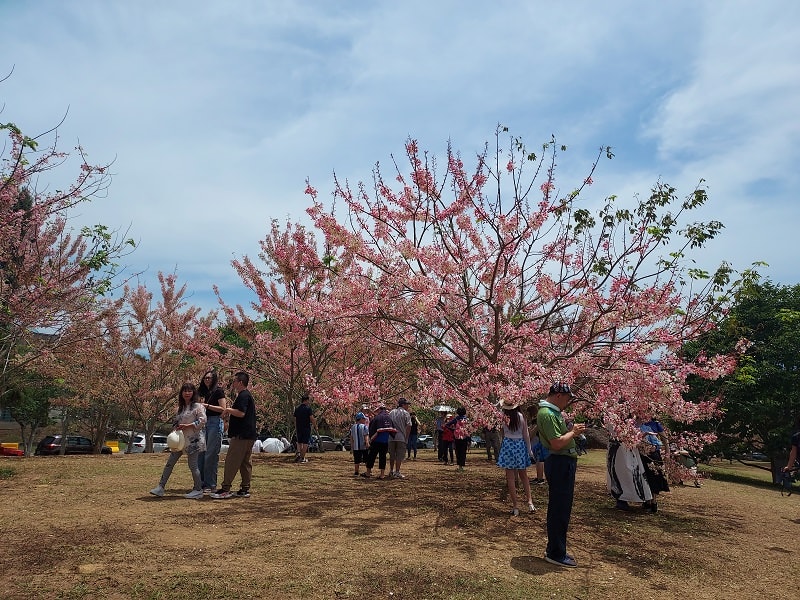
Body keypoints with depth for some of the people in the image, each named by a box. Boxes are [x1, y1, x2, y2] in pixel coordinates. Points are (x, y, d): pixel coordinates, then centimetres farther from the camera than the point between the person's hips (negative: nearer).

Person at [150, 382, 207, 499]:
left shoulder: (197, 406, -8)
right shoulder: (181, 407, 16)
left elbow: (202, 421, -16)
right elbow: (176, 421, 23)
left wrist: (187, 426, -18)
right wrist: (176, 428, 2)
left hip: (193, 440, -8)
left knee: (193, 465, -5)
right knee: (170, 462, 7)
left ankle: (198, 490, 7)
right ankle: (161, 487, 15)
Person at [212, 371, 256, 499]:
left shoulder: (243, 396, -13)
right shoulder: (247, 395, 20)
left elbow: (241, 413, -25)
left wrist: (229, 410, -10)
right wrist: (230, 415, 17)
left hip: (241, 436, -10)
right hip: (249, 435, 10)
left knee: (231, 462, -6)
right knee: (245, 462, 11)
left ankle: (225, 489, -4)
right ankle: (245, 489, 15)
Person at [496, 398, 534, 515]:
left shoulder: (503, 417, -9)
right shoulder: (521, 416, -4)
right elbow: (526, 435, 0)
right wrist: (529, 450, 10)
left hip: (508, 445, -2)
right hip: (520, 445, 2)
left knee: (510, 477, 3)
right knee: (523, 476, 17)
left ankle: (515, 507, 5)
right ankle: (530, 501, 11)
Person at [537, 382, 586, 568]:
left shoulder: (553, 412, 15)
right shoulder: (547, 414, -19)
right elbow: (557, 443, -25)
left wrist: (573, 430, 9)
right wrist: (573, 432, -12)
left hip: (564, 463, 11)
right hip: (560, 464, -11)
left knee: (560, 509, 17)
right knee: (559, 510, -2)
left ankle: (555, 550, 28)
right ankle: (555, 554, 8)